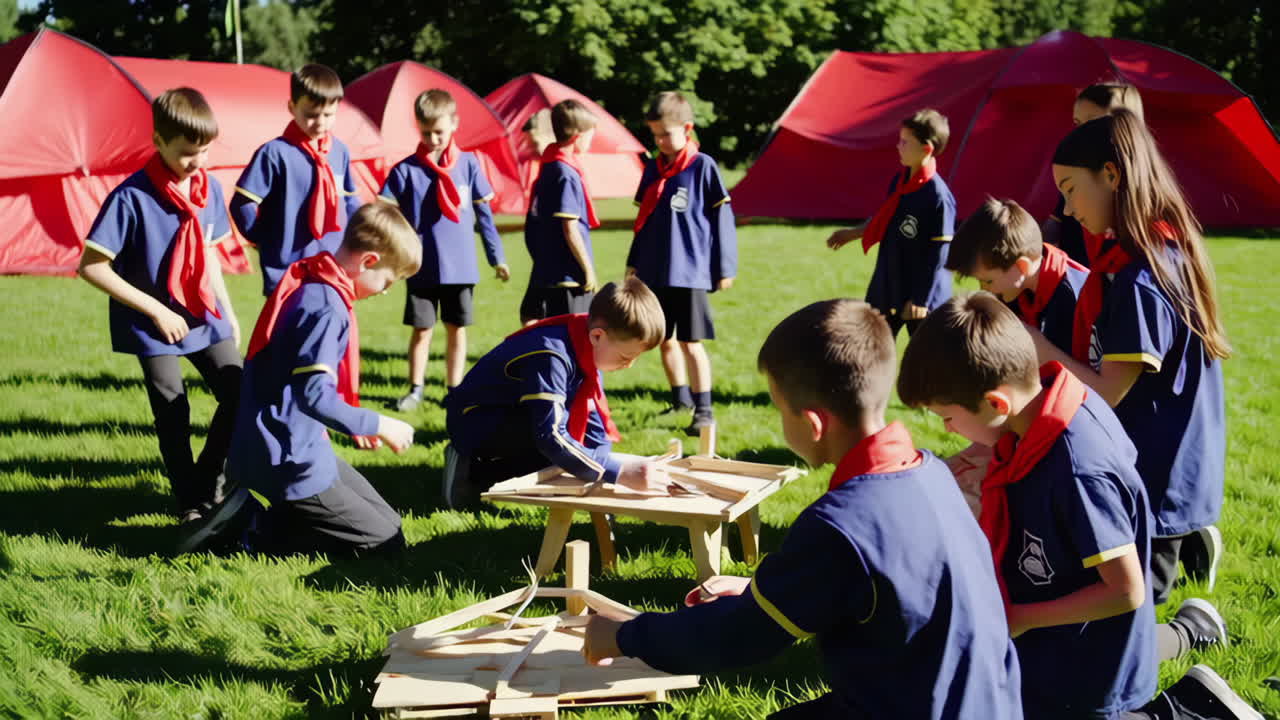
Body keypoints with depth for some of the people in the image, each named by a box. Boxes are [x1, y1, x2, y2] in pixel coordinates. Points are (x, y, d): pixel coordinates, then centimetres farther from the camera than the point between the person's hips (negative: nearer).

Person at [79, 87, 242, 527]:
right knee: (173, 415, 2)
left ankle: (207, 485, 23)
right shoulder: (132, 197, -20)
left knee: (239, 395, 3)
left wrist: (228, 310, 14)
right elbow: (91, 266, -20)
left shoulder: (209, 188, -2)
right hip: (154, 325, -5)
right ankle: (190, 505, 19)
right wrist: (156, 309, -19)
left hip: (204, 318, 5)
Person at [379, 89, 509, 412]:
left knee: (457, 329, 10)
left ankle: (454, 390, 21)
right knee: (421, 329, 6)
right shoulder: (406, 170, -5)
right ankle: (415, 389, 20)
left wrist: (496, 257, 7)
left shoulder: (468, 164, 0)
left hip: (460, 267, 1)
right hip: (421, 268, -1)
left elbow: (483, 213, 5)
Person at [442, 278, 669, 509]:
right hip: (475, 423, -9)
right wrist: (619, 473, -43)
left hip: (517, 416, 9)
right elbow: (551, 438, -40)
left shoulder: (589, 349, -7)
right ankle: (473, 473, -11)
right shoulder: (551, 357, -33)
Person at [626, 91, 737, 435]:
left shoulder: (703, 166, -7)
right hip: (654, 273, 6)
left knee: (691, 342, -7)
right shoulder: (652, 168, 11)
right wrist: (634, 262, 18)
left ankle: (704, 409, -1)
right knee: (664, 340, 14)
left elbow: (721, 218, -6)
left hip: (690, 271, -6)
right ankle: (681, 398, 29)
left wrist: (724, 268, -6)